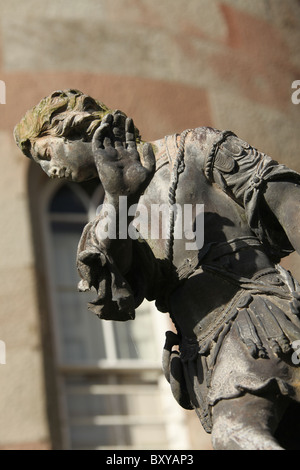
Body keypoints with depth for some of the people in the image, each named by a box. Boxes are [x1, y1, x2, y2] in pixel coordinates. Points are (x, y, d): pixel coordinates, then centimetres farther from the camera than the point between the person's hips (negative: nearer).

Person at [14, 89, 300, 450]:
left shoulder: (193, 149, 9)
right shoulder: (111, 217, 20)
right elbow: (113, 303, 1)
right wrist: (117, 201, -10)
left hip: (257, 314, -4)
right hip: (207, 361, 5)